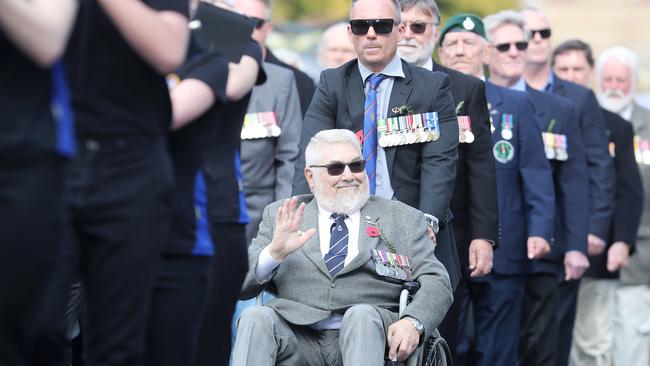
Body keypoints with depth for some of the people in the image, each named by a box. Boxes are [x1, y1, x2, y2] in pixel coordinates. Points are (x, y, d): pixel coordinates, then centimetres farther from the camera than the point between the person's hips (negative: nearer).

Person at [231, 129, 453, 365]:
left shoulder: (403, 219, 17)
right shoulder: (280, 217, 19)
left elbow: (436, 282, 6)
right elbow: (239, 286, 12)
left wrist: (413, 322, -15)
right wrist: (274, 253, -8)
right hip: (299, 339, 1)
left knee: (362, 315, -34)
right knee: (256, 319, -29)